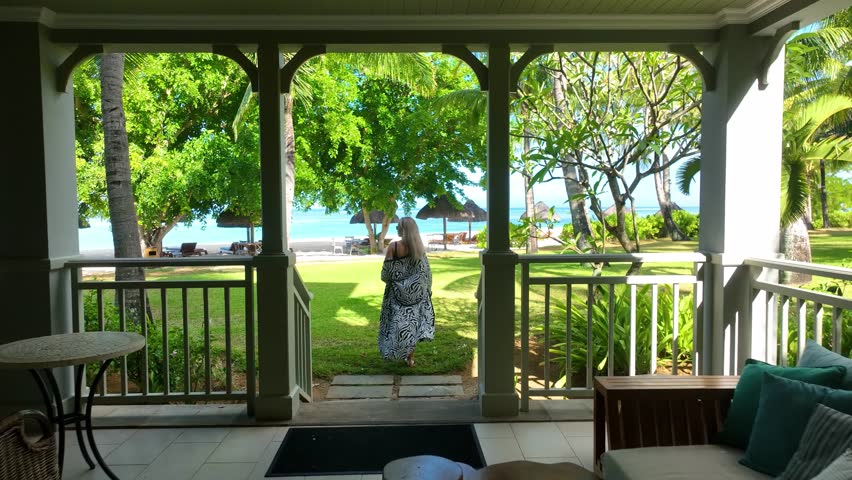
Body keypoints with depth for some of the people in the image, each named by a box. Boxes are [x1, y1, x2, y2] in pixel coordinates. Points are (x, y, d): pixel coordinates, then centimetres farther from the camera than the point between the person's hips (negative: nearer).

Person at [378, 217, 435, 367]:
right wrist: (427, 290, 11)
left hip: (398, 291, -3)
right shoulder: (420, 247, -4)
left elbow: (386, 271, -10)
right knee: (413, 320, 11)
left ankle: (396, 351, 14)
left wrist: (388, 279, 12)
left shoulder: (393, 246, -14)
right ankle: (410, 358, 16)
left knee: (398, 321, 9)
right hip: (416, 291, 3)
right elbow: (426, 271, -1)